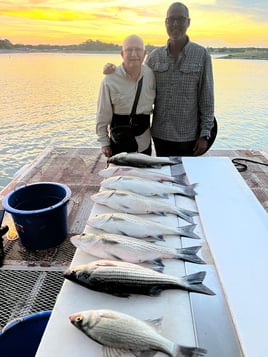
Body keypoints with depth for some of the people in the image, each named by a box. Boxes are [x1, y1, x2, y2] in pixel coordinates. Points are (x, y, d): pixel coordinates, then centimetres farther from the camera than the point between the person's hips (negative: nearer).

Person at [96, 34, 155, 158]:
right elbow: (103, 114, -8)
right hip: (119, 139, -3)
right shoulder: (110, 80, -15)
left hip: (144, 138, 3)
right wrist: (104, 142, -4)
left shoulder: (151, 74, -5)